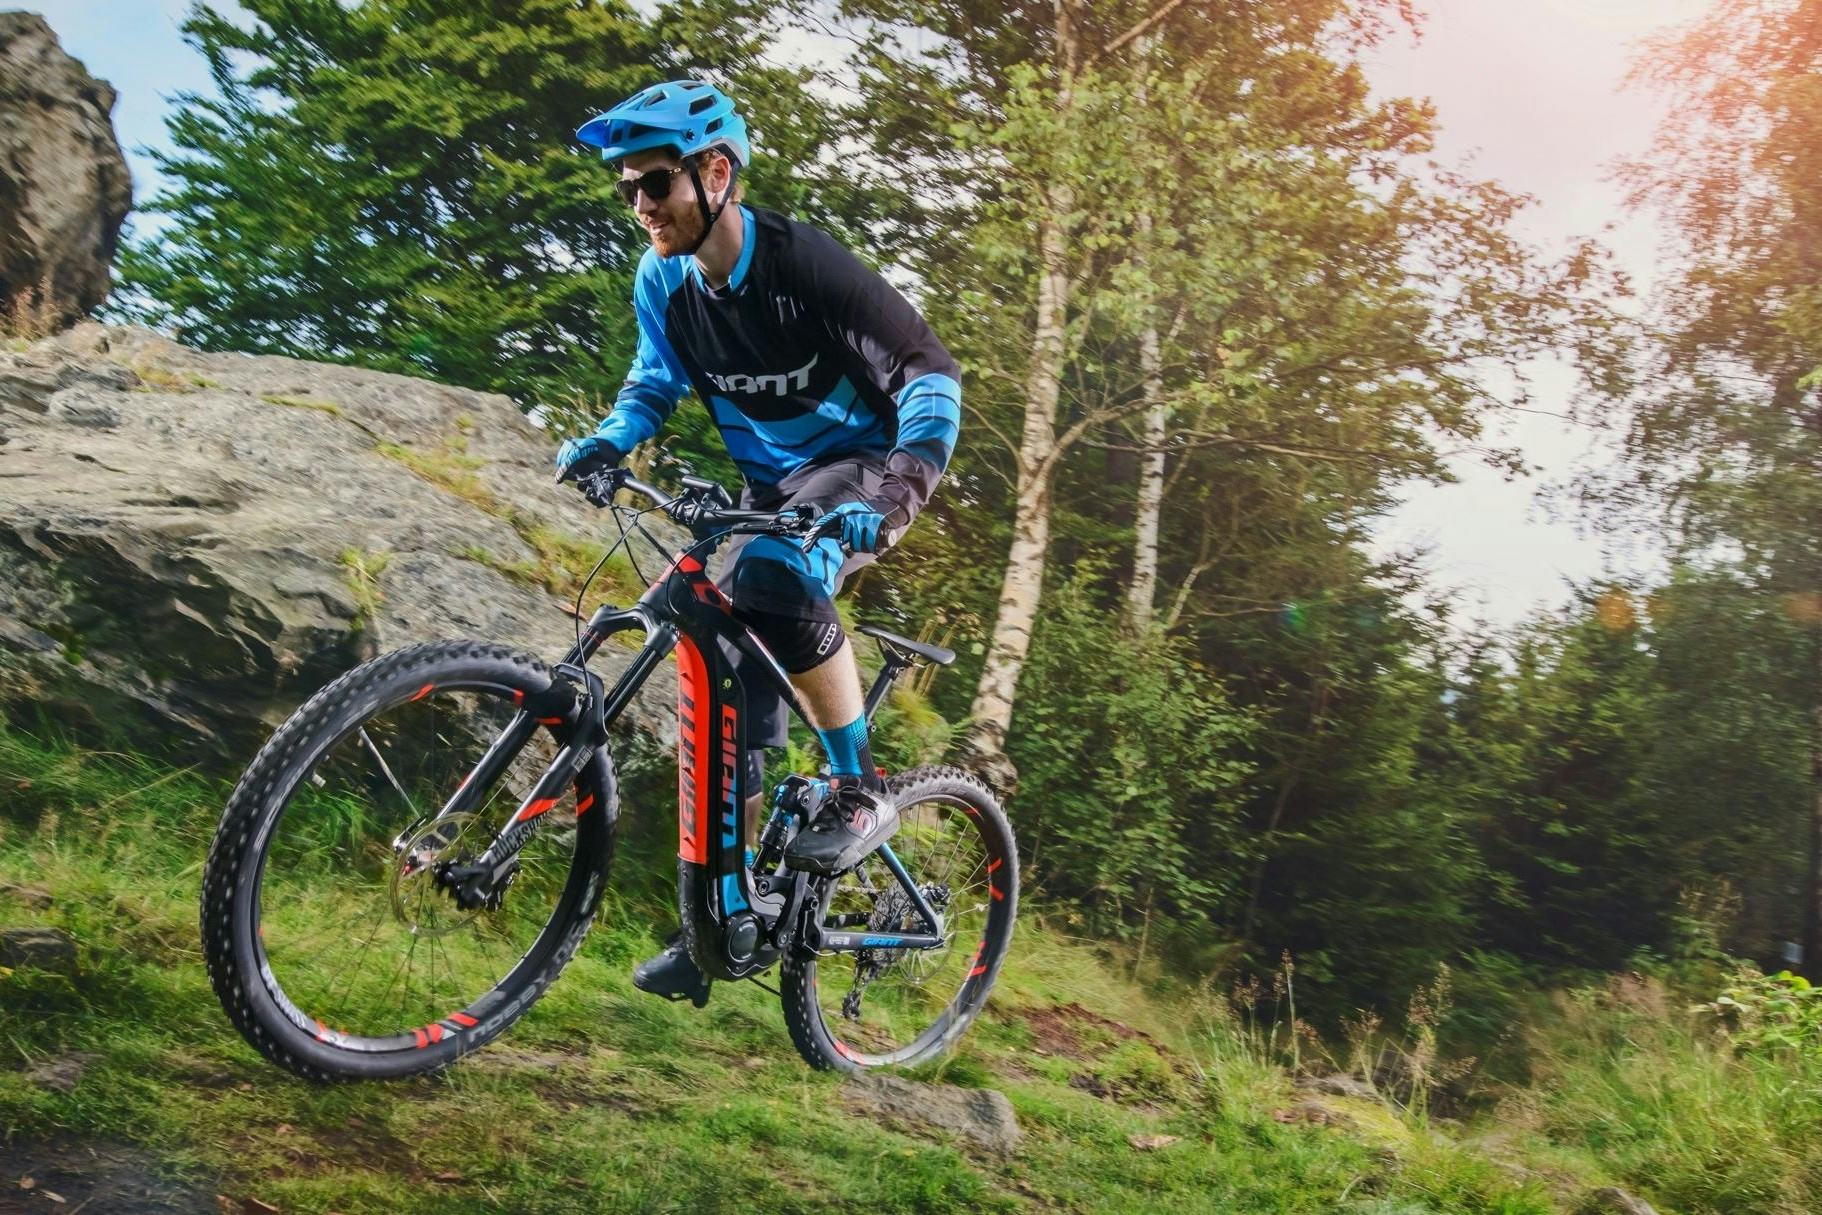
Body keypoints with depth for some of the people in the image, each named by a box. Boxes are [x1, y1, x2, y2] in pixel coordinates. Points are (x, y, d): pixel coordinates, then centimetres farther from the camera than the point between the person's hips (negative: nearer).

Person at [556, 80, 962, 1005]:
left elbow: (930, 370, -23)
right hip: (769, 485, 6)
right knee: (728, 682, 0)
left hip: (858, 470, -6)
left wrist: (903, 479, -39)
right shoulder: (663, 280, -5)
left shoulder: (802, 263, -23)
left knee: (772, 577, -37)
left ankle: (860, 792, -18)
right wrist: (604, 441, -13)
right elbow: (653, 385, 9)